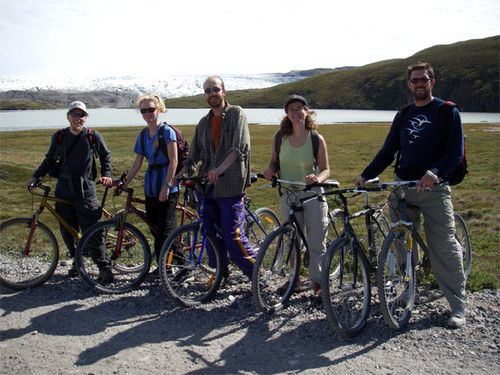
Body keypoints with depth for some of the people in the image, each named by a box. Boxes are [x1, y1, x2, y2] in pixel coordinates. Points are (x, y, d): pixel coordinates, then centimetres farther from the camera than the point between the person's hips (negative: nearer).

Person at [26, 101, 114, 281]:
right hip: (63, 192, 4)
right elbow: (50, 160, 16)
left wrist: (106, 175, -3)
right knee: (67, 231, 11)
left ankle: (104, 267, 1)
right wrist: (35, 176, 7)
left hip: (85, 192, -4)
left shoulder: (93, 136, -2)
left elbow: (106, 156, 10)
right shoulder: (59, 137, 5)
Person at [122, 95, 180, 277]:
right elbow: (137, 163, 14)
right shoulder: (143, 135, 12)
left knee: (166, 228, -9)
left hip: (167, 187, -7)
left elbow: (173, 161, -13)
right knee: (154, 228, 8)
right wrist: (125, 183, 9)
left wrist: (166, 186, -18)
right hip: (150, 186, 7)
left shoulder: (167, 131, -8)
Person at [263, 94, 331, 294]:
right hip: (288, 195, 2)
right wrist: (270, 170, -10)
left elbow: (325, 169, -1)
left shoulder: (317, 139, -5)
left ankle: (318, 282, 16)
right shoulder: (279, 137, 1)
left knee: (316, 242, 1)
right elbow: (275, 161, 13)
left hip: (313, 195, -2)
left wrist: (317, 178, -22)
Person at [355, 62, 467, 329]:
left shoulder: (447, 112, 2)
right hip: (402, 187, 5)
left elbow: (456, 152, -8)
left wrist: (434, 172, -26)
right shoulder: (404, 115, 16)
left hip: (434, 187, -4)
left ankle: (458, 306, 4)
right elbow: (388, 151, 15)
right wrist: (365, 175, 3)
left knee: (444, 246, -6)